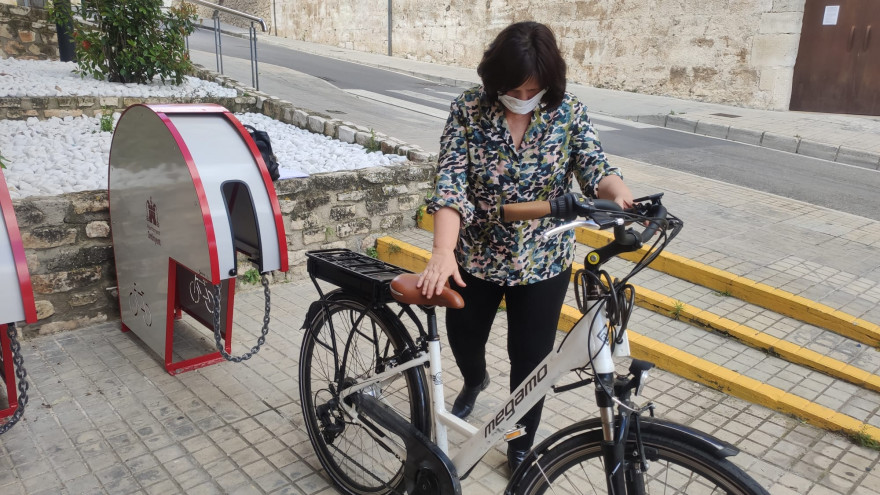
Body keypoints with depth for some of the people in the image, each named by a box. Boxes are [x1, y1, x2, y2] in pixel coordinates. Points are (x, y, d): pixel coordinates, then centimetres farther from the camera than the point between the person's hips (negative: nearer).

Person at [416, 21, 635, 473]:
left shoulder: (569, 112, -9)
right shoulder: (468, 110, -14)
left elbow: (594, 168, -18)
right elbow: (451, 183, -22)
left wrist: (622, 196, -42)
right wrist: (443, 253, -36)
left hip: (543, 263, 0)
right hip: (475, 257, 1)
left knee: (530, 360, 10)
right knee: (463, 337, 19)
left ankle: (521, 448, 35)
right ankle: (474, 381, 58)